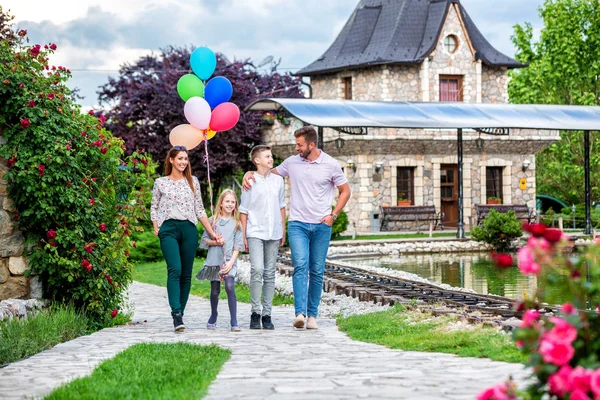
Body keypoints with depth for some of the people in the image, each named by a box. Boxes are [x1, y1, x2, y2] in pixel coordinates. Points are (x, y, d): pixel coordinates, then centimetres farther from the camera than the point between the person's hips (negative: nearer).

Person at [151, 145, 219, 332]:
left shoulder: (193, 181, 14)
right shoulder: (161, 183, 9)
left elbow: (200, 210, 15)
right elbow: (154, 207, 15)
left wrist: (212, 232, 10)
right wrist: (156, 227, -1)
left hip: (189, 229, 3)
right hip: (169, 229, -3)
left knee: (186, 274, 1)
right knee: (175, 270, -20)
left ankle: (179, 314, 9)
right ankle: (176, 313, -27)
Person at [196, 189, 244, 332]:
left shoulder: (236, 223, 7)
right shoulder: (213, 220, 9)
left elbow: (238, 245, 3)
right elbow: (204, 239, 9)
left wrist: (231, 261, -8)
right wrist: (215, 242, -10)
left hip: (229, 261, -1)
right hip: (214, 260, 1)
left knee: (230, 286, -19)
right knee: (215, 291, 8)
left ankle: (234, 323, -17)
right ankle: (213, 317, 34)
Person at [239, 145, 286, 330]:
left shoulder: (278, 180, 10)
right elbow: (243, 211, 2)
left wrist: (283, 231, 15)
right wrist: (243, 235, -1)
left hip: (273, 233, 4)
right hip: (255, 233, -4)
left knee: (270, 273, 5)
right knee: (257, 270, -16)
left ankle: (266, 314, 9)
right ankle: (255, 312, -8)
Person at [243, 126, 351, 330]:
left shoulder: (331, 164, 0)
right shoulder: (292, 162, 5)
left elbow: (345, 191, 9)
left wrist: (333, 215, 0)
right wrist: (249, 172, 4)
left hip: (321, 226, 0)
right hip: (297, 224, 0)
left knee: (317, 271, 4)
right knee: (300, 266, -17)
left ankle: (312, 315, 12)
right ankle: (300, 313, -25)